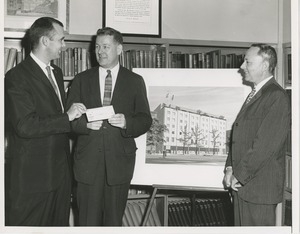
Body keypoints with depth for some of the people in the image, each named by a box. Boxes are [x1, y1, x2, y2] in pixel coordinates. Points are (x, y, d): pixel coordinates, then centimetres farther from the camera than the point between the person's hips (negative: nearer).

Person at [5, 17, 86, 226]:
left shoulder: (56, 72, 15)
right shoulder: (17, 77, -14)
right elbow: (25, 126, -23)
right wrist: (67, 117, -19)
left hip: (60, 170, 8)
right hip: (32, 175, -8)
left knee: (60, 223, 14)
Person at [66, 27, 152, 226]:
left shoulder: (135, 81, 7)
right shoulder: (82, 80, 10)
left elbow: (145, 120, 3)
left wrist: (126, 122, -17)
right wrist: (85, 123, -17)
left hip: (120, 161, 0)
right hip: (88, 162, 1)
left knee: (114, 220, 7)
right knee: (89, 221, 4)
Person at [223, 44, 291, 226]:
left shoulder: (277, 97, -15)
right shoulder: (255, 95, 16)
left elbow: (266, 144, -20)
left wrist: (240, 175, -15)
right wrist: (230, 167, 6)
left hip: (260, 185, -9)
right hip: (241, 183, 9)